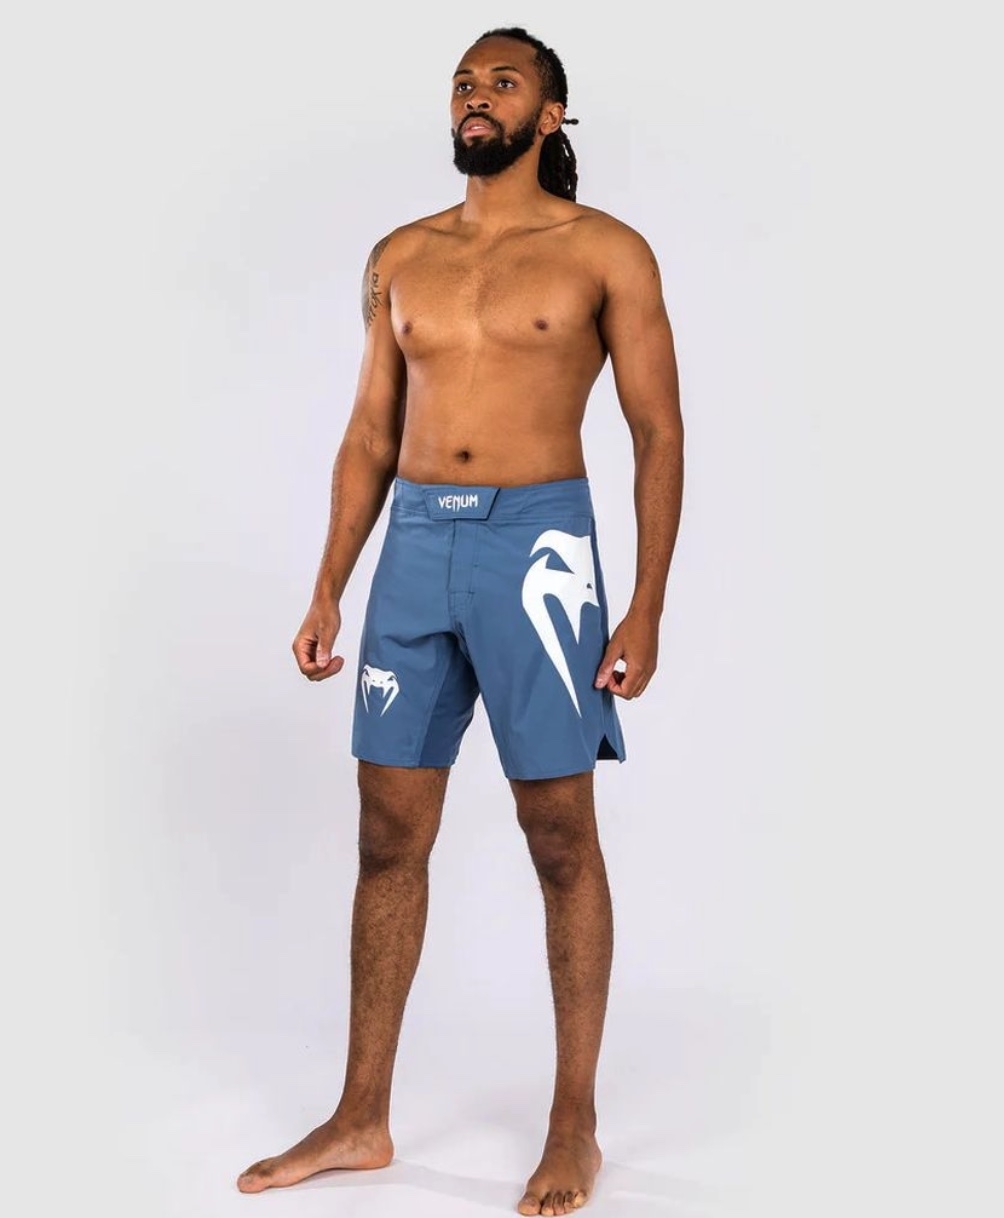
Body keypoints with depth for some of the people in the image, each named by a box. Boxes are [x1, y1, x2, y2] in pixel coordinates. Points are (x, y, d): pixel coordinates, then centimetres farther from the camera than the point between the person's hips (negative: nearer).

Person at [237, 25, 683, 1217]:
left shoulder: (604, 251, 1)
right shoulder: (399, 257, 14)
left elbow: (658, 434, -1)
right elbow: (369, 434, 15)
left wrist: (647, 608, -8)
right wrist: (328, 589, 9)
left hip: (534, 542, -4)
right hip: (413, 543, 4)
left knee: (559, 838, 2)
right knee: (389, 839, 7)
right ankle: (362, 1117, 18)